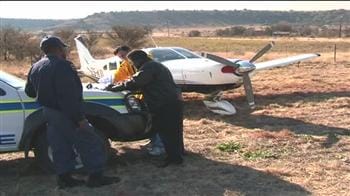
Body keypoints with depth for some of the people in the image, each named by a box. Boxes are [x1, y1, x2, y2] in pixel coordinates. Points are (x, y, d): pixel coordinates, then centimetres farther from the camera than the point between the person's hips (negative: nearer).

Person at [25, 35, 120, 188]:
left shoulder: (36, 67, 10)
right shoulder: (62, 66, -19)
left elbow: (30, 91, 21)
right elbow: (69, 96, -26)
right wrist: (79, 117, -25)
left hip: (48, 112, 9)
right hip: (65, 114, -9)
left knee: (60, 146, 14)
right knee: (90, 143, -1)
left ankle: (64, 178, 18)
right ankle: (96, 176, 1)